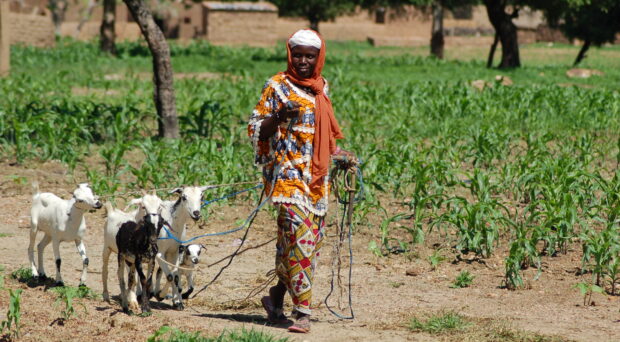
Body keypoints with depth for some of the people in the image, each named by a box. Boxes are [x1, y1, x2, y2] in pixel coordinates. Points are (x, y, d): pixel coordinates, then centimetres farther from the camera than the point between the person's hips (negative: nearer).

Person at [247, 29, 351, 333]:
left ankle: (277, 296, 20)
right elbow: (256, 130, -5)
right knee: (299, 236, -17)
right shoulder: (277, 86, -3)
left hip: (317, 177, 7)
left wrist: (339, 154, 12)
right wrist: (279, 117, -23)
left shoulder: (321, 88, 16)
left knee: (311, 241, 6)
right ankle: (302, 310, -16)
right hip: (288, 172, -7)